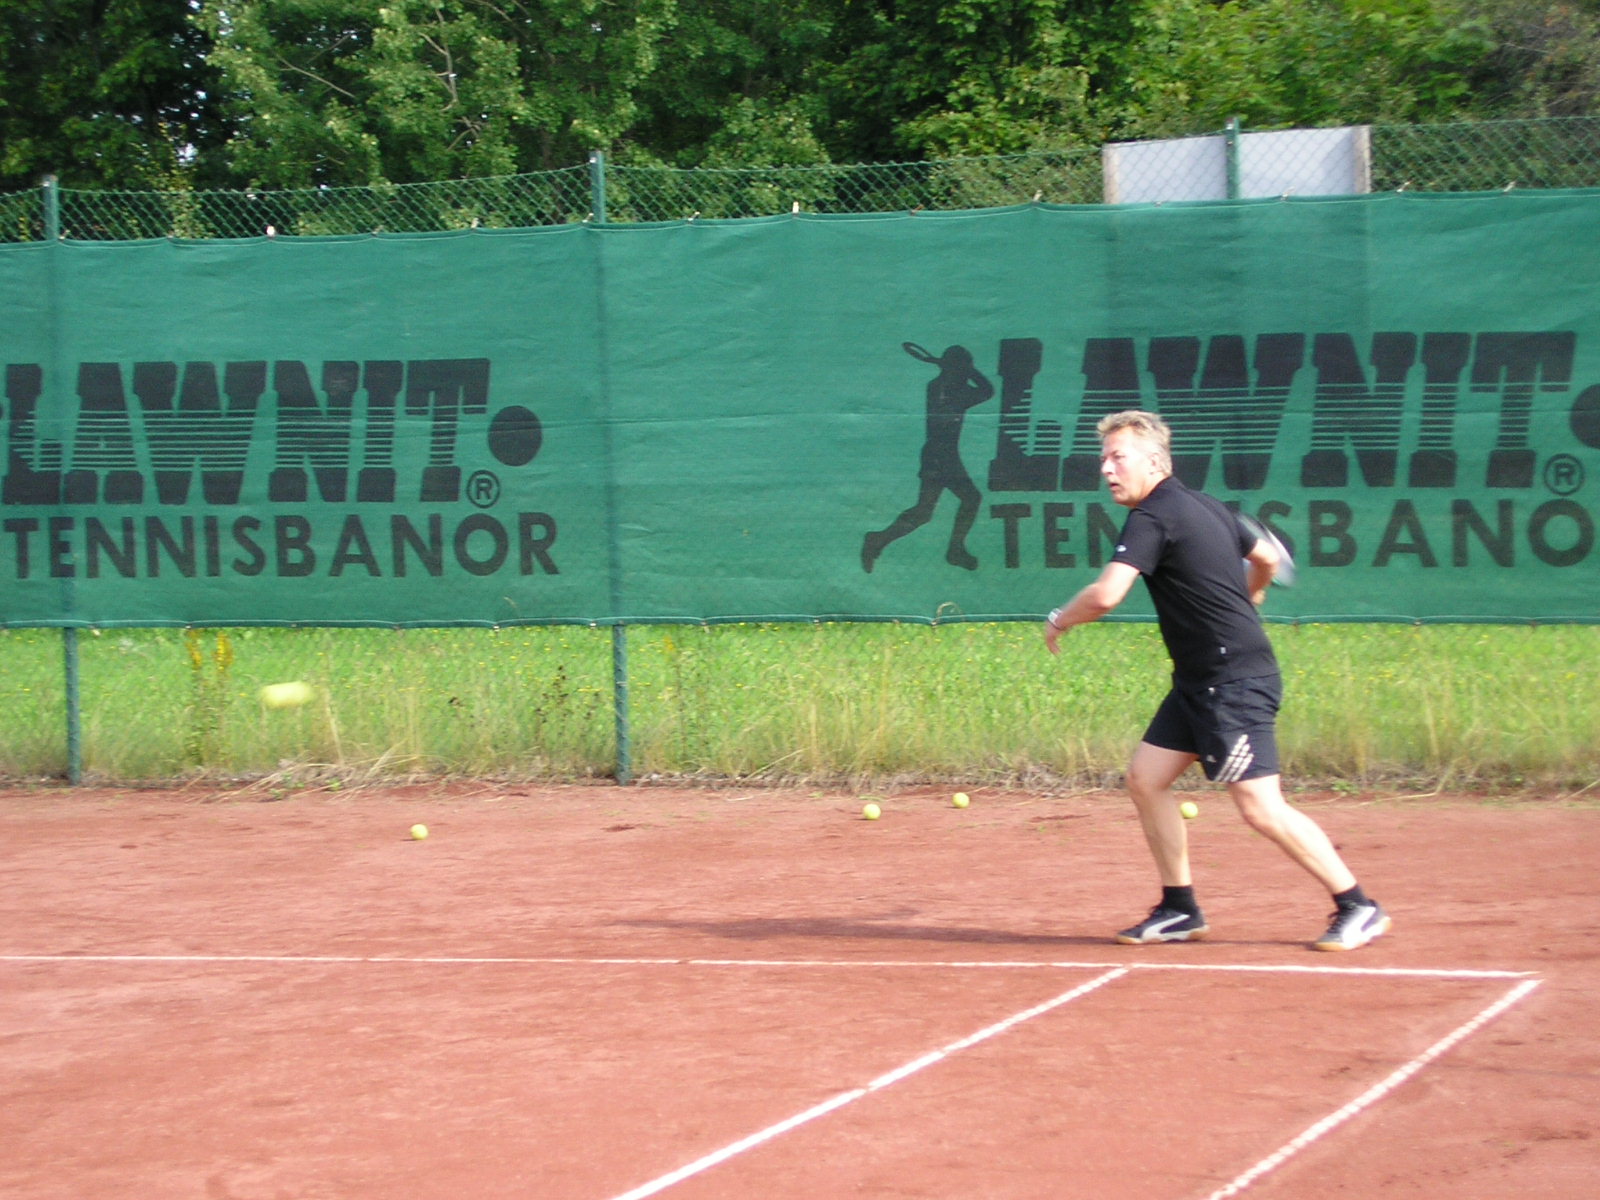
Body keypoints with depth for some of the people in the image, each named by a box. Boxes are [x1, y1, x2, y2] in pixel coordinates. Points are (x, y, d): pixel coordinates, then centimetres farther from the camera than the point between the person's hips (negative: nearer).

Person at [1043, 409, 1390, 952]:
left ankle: (1357, 907, -2)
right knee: (1146, 778, 9)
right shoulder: (1204, 505, 13)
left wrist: (1058, 621, -7)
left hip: (1235, 681, -10)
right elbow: (1266, 558, 25)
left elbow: (1105, 595, -26)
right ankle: (1179, 909, 14)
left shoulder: (1153, 518, -15)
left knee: (1261, 807, -10)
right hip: (1200, 681, 10)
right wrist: (1242, 603, 42)